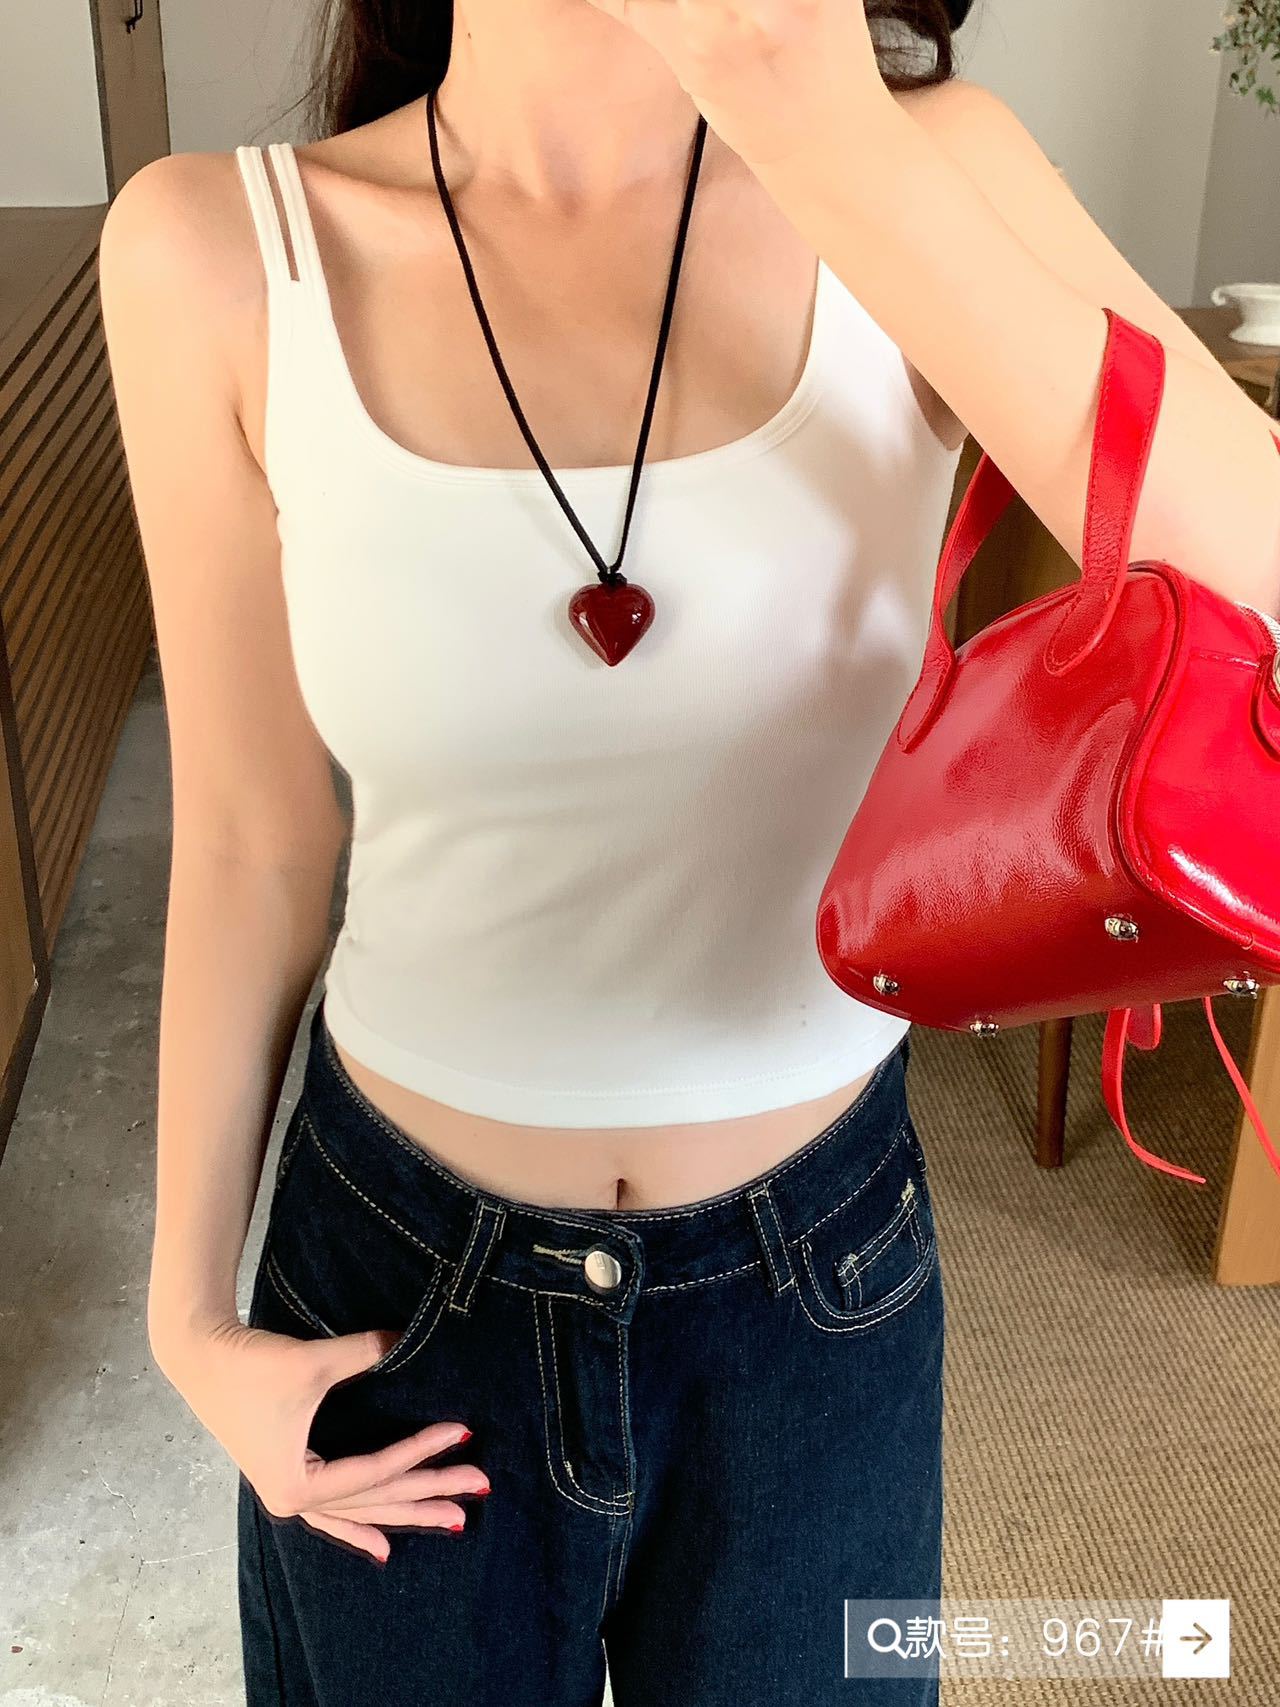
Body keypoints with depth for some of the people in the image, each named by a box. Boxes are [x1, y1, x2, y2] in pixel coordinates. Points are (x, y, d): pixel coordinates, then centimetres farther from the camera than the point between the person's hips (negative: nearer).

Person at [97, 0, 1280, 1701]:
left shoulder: (924, 168, -12)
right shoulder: (218, 256, -13)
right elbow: (250, 847, -6)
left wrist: (846, 157, -34)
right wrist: (189, 1311, 2)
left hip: (814, 1270, 1)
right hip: (402, 1269, 0)